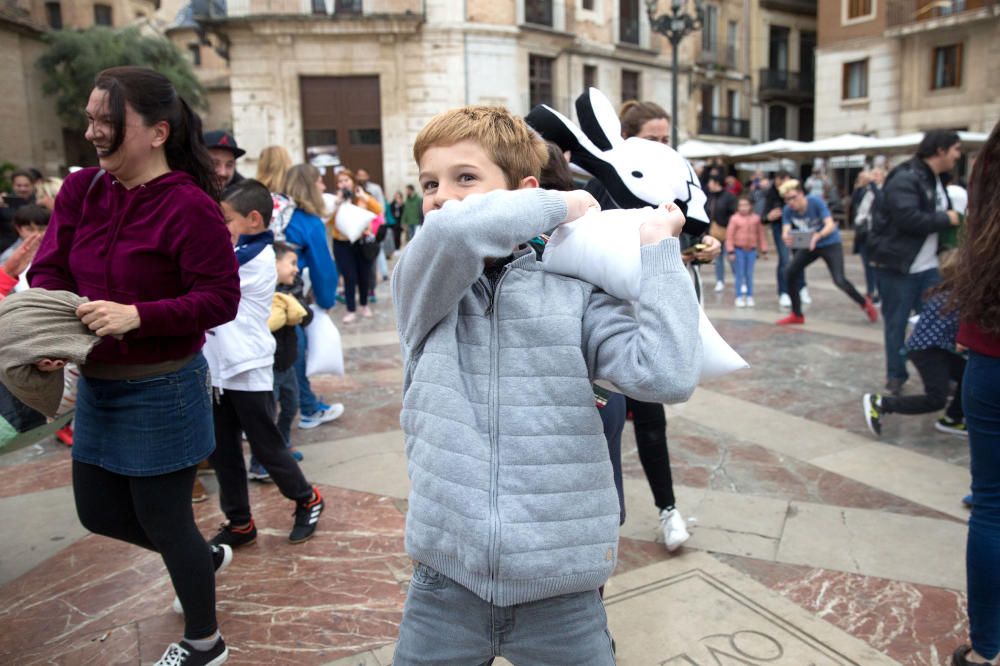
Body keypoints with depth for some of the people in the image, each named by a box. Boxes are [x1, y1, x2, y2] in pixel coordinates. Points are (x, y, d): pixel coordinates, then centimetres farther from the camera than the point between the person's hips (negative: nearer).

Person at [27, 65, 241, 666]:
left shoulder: (189, 206, -19)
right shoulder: (80, 191, 1)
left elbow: (221, 300, -20)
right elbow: (48, 273, 1)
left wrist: (137, 316, -30)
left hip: (161, 389, -7)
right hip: (96, 384, 8)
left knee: (162, 517, 8)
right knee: (100, 512, 21)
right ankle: (206, 558, 48)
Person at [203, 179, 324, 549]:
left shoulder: (256, 255, -14)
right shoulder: (240, 254, 12)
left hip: (248, 370, -8)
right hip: (220, 368, 8)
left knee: (265, 446, 5)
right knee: (222, 451, 12)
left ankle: (308, 500, 26)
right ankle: (239, 522, 24)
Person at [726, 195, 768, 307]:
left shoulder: (756, 218, 2)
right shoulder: (735, 218, -7)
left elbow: (760, 234, 8)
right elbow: (729, 235, -6)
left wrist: (764, 250, 9)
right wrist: (731, 251, -10)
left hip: (751, 250, 2)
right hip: (739, 249, -2)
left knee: (749, 274, 7)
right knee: (739, 274, 2)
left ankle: (749, 297, 16)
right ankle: (739, 297, 9)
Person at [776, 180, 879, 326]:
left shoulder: (816, 202, -25)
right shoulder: (788, 210, -14)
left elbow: (830, 225, -31)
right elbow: (786, 231, -21)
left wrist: (817, 236, -52)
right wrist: (785, 237, -46)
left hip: (830, 243, -5)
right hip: (808, 245, 5)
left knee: (839, 280, -17)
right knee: (789, 273, -6)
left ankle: (865, 304, 13)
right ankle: (797, 315, 10)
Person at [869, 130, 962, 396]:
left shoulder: (937, 181, 16)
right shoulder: (905, 179, -16)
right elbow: (908, 219, -28)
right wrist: (946, 220, -15)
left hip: (928, 266, 8)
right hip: (897, 266, -8)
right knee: (897, 323, 2)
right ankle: (895, 375, 15)